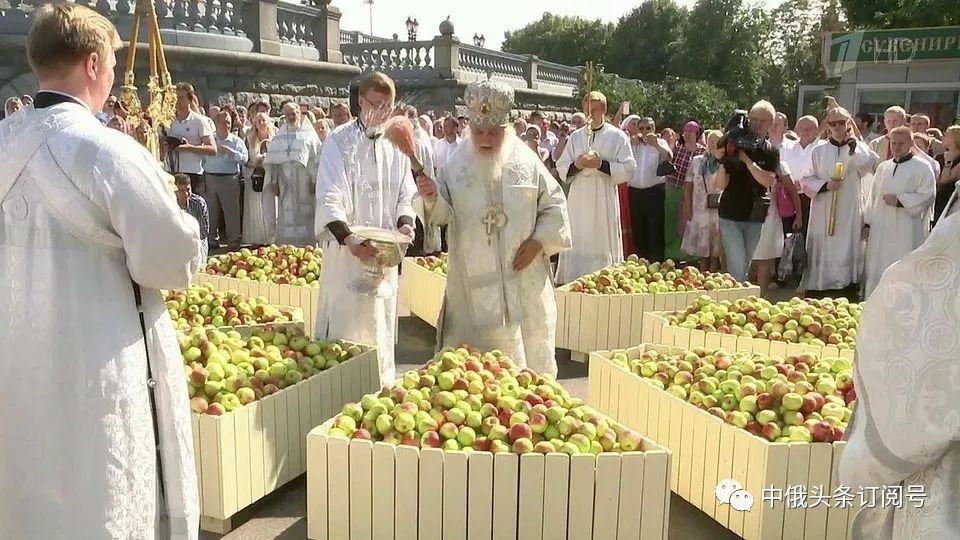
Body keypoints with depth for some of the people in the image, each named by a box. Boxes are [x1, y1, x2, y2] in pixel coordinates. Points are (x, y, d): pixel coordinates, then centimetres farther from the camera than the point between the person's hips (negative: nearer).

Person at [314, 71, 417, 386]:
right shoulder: (340, 142, -5)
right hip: (346, 250, -4)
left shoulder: (397, 144, 9)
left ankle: (381, 386, 24)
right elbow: (329, 199, -13)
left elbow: (406, 196, 13)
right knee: (344, 324, -2)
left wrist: (404, 223, -8)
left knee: (382, 322, 12)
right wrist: (348, 238, -27)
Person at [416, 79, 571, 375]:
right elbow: (444, 213, -5)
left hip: (523, 278, 1)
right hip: (474, 283, -1)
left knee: (530, 355, 10)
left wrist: (539, 242, -7)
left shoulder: (526, 162, 2)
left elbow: (555, 206, 5)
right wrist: (431, 198, -27)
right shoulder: (457, 166, 1)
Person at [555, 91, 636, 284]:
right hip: (578, 202, 3)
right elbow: (561, 169, 12)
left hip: (604, 202, -3)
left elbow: (628, 170, -4)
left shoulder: (617, 137, 4)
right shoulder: (575, 137, 14)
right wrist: (576, 165, -8)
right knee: (577, 246, 3)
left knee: (603, 245, -4)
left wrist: (602, 164, -14)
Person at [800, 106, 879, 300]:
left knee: (846, 249, -4)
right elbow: (807, 181, 7)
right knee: (821, 251, 2)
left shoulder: (858, 149, 8)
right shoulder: (819, 151, 11)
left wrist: (852, 143, -9)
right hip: (823, 211, 1)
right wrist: (826, 185, -10)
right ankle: (815, 293, 8)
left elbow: (868, 164, -15)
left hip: (849, 213, -1)